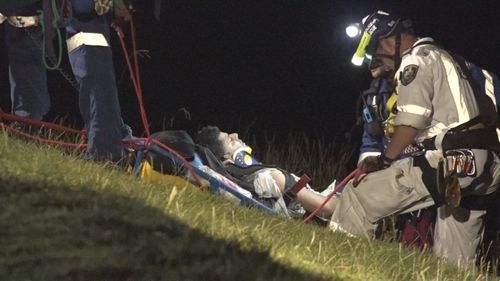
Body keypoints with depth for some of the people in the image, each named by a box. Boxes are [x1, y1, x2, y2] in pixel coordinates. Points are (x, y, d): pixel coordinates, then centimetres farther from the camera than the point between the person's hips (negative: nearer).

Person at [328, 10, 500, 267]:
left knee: (359, 198, -7)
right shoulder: (444, 58, 29)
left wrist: (384, 161, -4)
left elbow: (411, 121, -13)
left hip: (451, 160, -10)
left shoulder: (415, 60, -1)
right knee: (454, 262, 12)